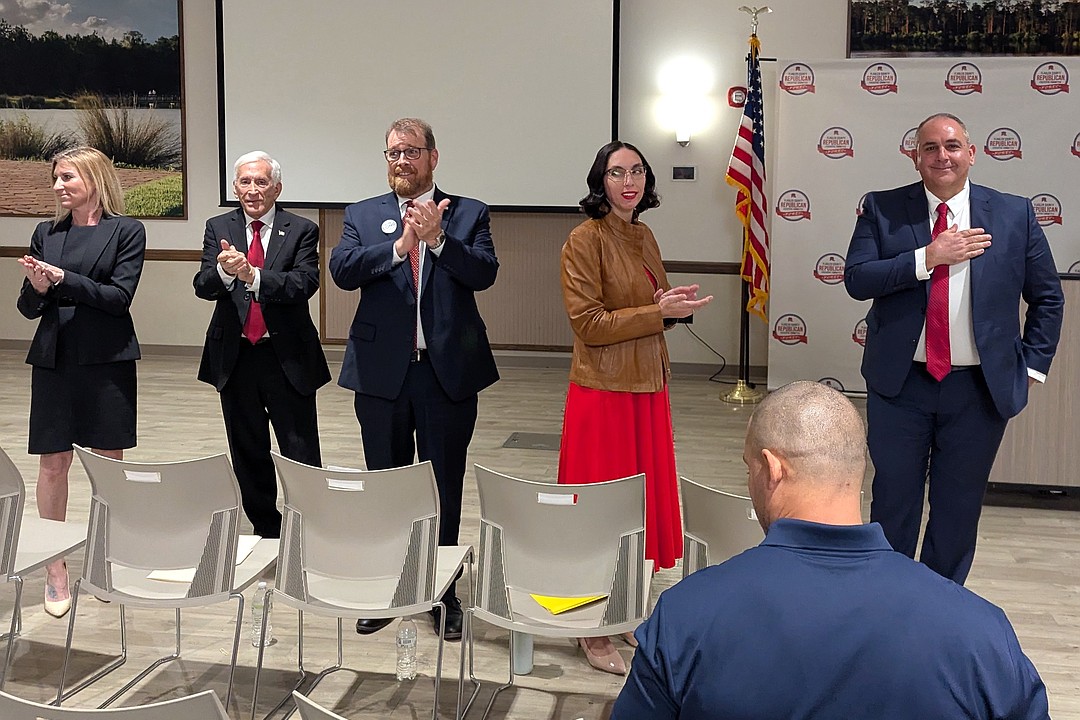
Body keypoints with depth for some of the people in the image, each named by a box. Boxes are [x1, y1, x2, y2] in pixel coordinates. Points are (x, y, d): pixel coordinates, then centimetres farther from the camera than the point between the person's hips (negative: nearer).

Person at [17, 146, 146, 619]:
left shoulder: (126, 231, -1)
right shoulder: (46, 234, 10)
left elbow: (119, 296, -11)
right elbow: (28, 307, 10)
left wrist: (62, 279, -18)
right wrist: (36, 288, -12)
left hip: (107, 361, -3)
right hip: (53, 360, 3)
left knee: (109, 460, 5)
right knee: (53, 462, 3)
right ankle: (55, 567, 13)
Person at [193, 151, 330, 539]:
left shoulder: (302, 230, -1)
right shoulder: (218, 228, 6)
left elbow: (304, 283, -17)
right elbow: (202, 287, -6)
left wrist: (252, 275, -30)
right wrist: (224, 271, -29)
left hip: (288, 358, -3)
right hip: (234, 357, 3)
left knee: (302, 457, -3)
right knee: (248, 456, 14)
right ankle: (266, 532, 28)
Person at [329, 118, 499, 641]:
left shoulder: (468, 214, 3)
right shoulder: (362, 216, 7)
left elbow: (484, 273, -11)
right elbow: (341, 270, -9)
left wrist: (437, 238, -23)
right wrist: (399, 246, -20)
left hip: (449, 371, -1)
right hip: (382, 372, 2)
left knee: (445, 487, 8)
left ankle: (443, 592, 22)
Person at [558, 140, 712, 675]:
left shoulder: (644, 238, 12)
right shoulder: (586, 239, -11)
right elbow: (588, 322, -16)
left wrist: (674, 305, -1)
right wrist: (659, 311, -18)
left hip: (648, 390, 7)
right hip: (603, 392, -7)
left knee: (646, 505, 13)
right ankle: (594, 634, 14)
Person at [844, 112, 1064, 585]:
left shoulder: (1015, 214, 1)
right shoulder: (882, 209, -1)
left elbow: (1048, 297, 9)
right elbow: (856, 280, -12)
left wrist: (1033, 366, 3)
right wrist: (928, 257, -20)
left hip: (981, 388, 1)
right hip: (900, 385, -1)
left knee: (960, 506, 11)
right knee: (893, 500, 8)